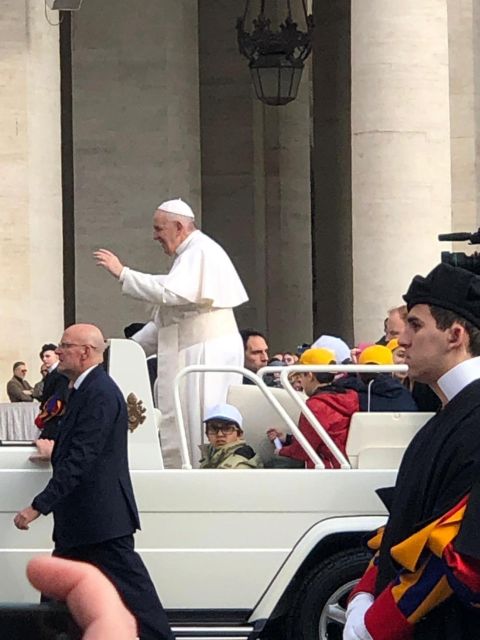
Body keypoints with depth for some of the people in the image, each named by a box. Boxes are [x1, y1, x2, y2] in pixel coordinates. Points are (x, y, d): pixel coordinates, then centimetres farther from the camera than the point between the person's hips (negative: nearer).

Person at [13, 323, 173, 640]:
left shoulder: (101, 394, -19)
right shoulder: (86, 390, 14)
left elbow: (80, 460, -25)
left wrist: (38, 507, -26)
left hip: (102, 519, -11)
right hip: (80, 522, 11)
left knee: (131, 591, -4)